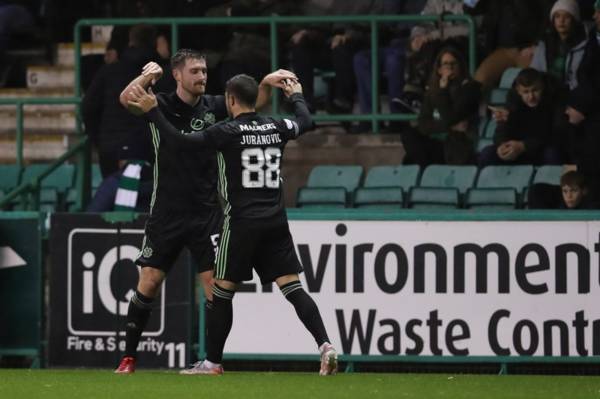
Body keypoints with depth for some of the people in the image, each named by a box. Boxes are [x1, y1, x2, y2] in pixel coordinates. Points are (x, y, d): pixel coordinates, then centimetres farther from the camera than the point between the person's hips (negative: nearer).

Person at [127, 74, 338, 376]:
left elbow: (182, 142, -13)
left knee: (223, 290, 6)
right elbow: (305, 122, 29)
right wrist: (297, 97, 49)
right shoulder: (276, 128, 7)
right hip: (275, 221, 4)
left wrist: (153, 112, -6)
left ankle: (213, 362, 10)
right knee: (292, 286, 1)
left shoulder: (228, 132, -9)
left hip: (242, 222, -4)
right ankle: (325, 345, -15)